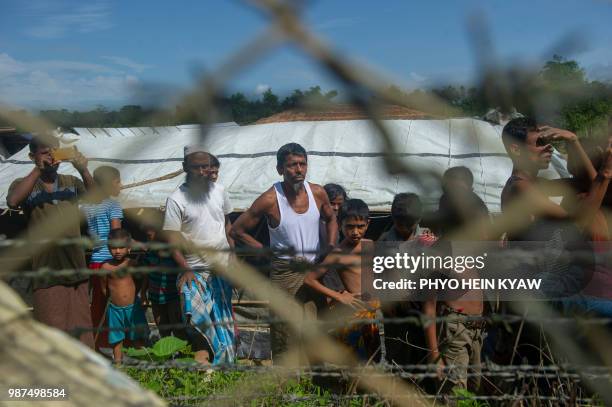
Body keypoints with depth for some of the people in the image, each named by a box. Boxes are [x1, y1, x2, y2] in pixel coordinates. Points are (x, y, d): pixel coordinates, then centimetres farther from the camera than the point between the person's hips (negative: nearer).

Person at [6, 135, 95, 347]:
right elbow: (12, 201, -19)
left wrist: (84, 171, -26)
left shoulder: (72, 182, 7)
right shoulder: (24, 184, 2)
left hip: (76, 269, 2)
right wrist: (37, 170, -21)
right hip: (46, 273, -2)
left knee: (81, 333, 10)